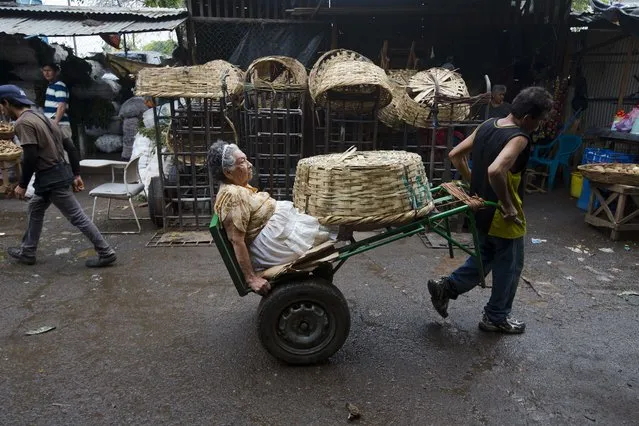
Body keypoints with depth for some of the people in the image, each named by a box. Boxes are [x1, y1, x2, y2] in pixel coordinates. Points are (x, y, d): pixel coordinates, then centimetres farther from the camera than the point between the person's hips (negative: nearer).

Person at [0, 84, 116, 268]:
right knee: (34, 210, 24)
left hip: (50, 178, -10)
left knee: (78, 217, -5)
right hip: (58, 174, 10)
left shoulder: (23, 123, -14)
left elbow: (30, 157, -22)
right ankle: (27, 252, 36)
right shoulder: (41, 117, 15)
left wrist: (22, 184, -10)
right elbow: (69, 145, 13)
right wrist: (76, 174, 14)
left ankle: (106, 253, 0)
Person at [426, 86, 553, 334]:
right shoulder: (519, 138, -23)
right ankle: (496, 318, 28)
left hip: (482, 210, 8)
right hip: (502, 216, -8)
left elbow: (455, 155, 6)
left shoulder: (487, 125, 2)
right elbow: (495, 171, -40)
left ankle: (446, 287, 21)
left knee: (485, 257, 26)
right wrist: (508, 205, -26)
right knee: (509, 266, 13)